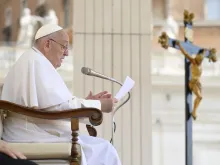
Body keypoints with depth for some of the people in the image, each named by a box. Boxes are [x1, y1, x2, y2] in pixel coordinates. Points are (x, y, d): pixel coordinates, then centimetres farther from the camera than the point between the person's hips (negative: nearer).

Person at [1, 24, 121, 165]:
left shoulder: (34, 62, 21)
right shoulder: (37, 62, -14)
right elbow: (59, 106, -21)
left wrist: (86, 101, 14)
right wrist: (99, 105, -12)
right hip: (35, 140, -11)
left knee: (102, 148, 7)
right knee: (102, 151, -10)